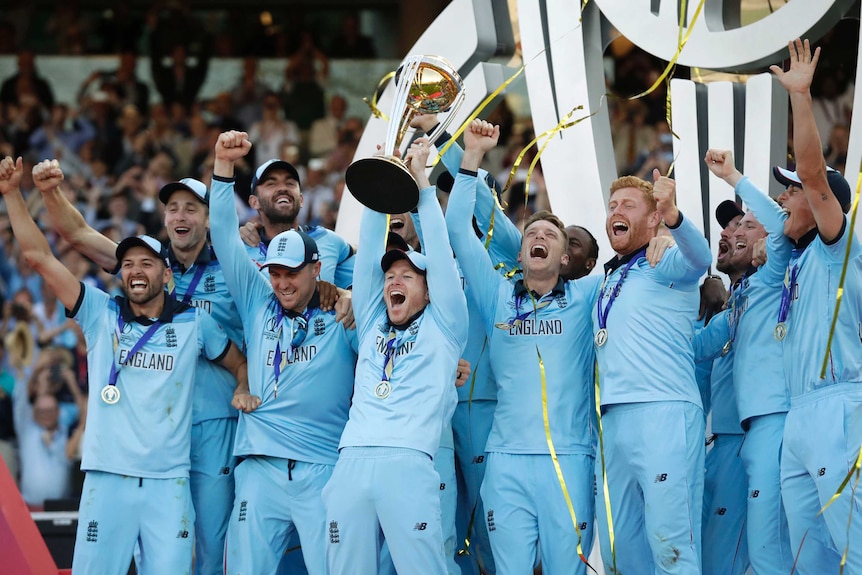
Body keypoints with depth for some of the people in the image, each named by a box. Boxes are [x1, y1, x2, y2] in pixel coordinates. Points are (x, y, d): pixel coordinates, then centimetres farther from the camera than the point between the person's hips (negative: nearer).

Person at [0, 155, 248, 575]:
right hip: (108, 476, 0)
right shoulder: (102, 313, 7)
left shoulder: (194, 323, 9)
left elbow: (239, 364, 21)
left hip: (169, 481, 0)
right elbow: (38, 256, 3)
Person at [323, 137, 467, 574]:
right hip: (350, 463, 4)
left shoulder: (442, 326, 15)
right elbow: (367, 255, 20)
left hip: (408, 464, -4)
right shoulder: (372, 327, 25)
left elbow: (440, 252, 9)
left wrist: (421, 182, 10)